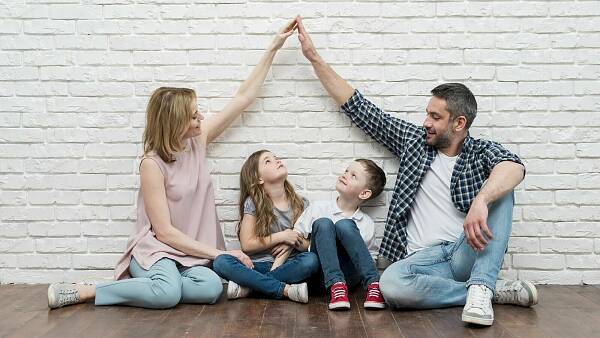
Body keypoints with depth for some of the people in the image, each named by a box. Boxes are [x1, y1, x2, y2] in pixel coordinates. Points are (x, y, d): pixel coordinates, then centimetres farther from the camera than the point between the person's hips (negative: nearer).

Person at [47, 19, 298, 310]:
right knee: (168, 293, -38)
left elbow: (244, 97, 6)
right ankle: (81, 292, -18)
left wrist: (273, 48, 6)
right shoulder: (152, 164, -14)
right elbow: (164, 231, -15)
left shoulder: (197, 140, 2)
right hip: (156, 249, -5)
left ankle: (144, 285, -8)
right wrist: (219, 253, -16)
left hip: (192, 253, 5)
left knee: (211, 289, -29)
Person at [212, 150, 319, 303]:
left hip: (287, 266, 2)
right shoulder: (253, 203, -1)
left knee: (311, 260, -30)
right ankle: (286, 290, -30)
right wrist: (281, 237, -12)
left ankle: (248, 286, -23)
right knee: (221, 262, -27)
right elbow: (247, 245, -5)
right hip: (258, 265, -1)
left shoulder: (301, 204, 6)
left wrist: (293, 243, -13)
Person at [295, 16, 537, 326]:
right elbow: (358, 108, 14)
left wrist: (481, 201, -43)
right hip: (424, 258, 1)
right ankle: (495, 290, -17)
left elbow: (514, 167, -22)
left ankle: (480, 288, -27)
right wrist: (314, 57, 13)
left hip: (468, 253, -1)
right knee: (390, 285, -33)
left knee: (498, 191, -23)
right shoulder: (415, 141, 12)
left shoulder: (482, 152, 4)